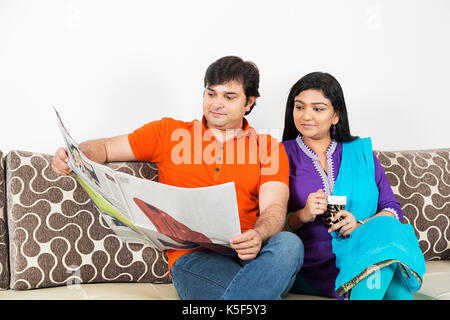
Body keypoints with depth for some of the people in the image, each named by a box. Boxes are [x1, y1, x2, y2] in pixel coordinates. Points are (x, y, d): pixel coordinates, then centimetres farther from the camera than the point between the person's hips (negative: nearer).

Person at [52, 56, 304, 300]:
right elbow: (104, 147, 21)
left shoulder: (268, 147, 15)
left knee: (289, 243, -36)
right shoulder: (169, 132, 18)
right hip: (193, 255, -3)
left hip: (252, 254, 3)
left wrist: (258, 235, -23)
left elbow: (274, 208, 1)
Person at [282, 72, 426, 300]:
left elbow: (392, 208, 10)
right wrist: (302, 216, -16)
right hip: (311, 264, -4)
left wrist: (361, 225, -10)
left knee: (385, 232, -32)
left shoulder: (361, 151, 16)